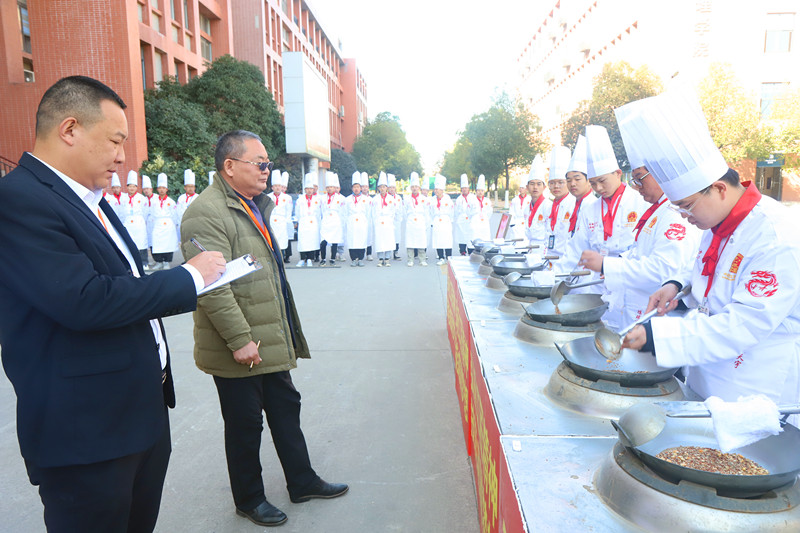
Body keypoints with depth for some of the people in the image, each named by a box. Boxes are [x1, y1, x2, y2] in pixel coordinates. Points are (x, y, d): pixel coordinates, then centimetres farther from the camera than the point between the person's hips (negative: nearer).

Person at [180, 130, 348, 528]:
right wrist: (240, 340, -25)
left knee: (286, 408, 19)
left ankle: (302, 482, 36)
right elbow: (212, 287, -26)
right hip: (239, 349, -9)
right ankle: (249, 500, 30)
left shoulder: (255, 205, 13)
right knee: (245, 425, 9)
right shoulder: (207, 212, -19)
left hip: (271, 341, 9)